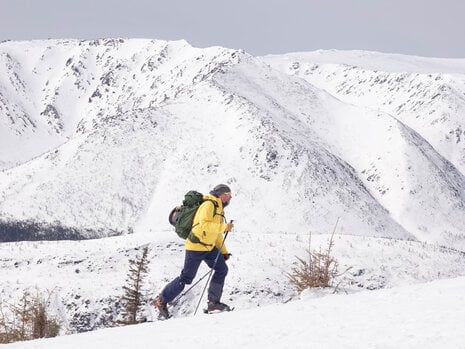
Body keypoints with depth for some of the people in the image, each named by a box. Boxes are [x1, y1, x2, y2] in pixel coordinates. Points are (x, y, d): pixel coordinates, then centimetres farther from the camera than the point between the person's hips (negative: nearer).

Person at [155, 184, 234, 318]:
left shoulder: (219, 209, 17)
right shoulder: (209, 205, -15)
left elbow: (217, 234, 23)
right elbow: (205, 225, -29)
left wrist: (224, 251, 18)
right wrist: (224, 227, -26)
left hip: (209, 247, 9)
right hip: (196, 246, -9)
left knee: (222, 269, -1)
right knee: (186, 278, -6)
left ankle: (213, 302, 6)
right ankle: (161, 301, 7)